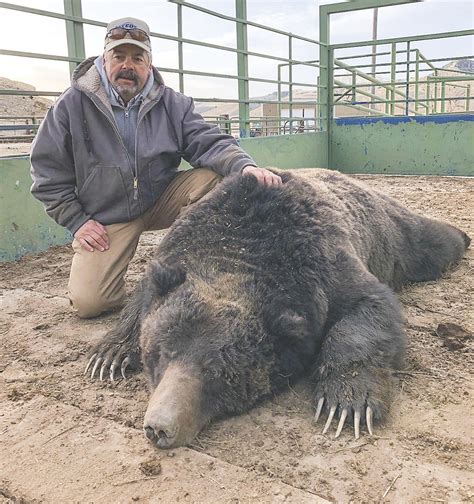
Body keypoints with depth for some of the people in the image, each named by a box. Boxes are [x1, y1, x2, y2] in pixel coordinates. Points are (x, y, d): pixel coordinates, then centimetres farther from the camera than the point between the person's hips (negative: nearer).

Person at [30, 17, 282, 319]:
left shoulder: (172, 103, -4)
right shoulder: (72, 105, -9)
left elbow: (208, 143, -13)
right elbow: (47, 170, -3)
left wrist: (244, 166, -35)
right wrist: (76, 221, -10)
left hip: (162, 200, 2)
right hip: (106, 219, -2)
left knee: (214, 176, -23)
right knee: (88, 302, -17)